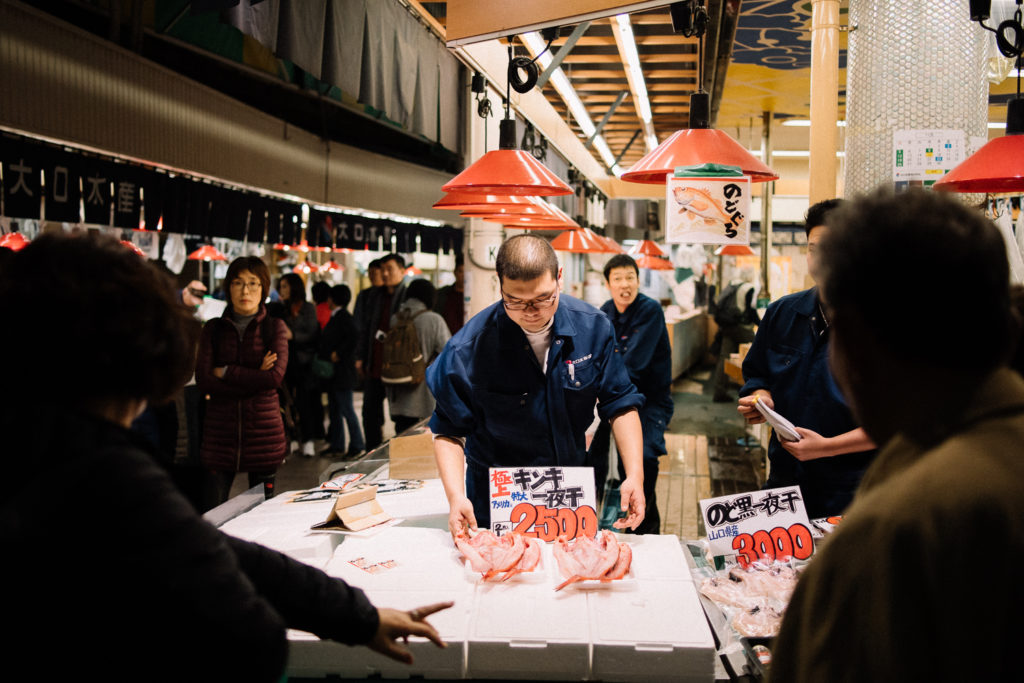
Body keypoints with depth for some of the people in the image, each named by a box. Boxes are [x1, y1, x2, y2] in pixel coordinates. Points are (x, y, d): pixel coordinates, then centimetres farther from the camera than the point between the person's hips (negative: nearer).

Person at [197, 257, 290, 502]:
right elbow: (203, 379, -5)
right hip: (220, 429, 1)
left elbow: (275, 377, -11)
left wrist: (225, 372, -8)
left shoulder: (274, 327, 3)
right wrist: (255, 378, -12)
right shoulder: (214, 328, 8)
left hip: (262, 429, -1)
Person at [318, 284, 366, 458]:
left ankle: (357, 446, 4)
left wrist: (338, 354, -20)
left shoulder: (344, 317, -15)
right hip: (332, 373, 10)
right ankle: (336, 445, 21)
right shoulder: (335, 317, 15)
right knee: (334, 410, 14)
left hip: (342, 372, -10)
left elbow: (353, 339, -26)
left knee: (347, 410, -4)